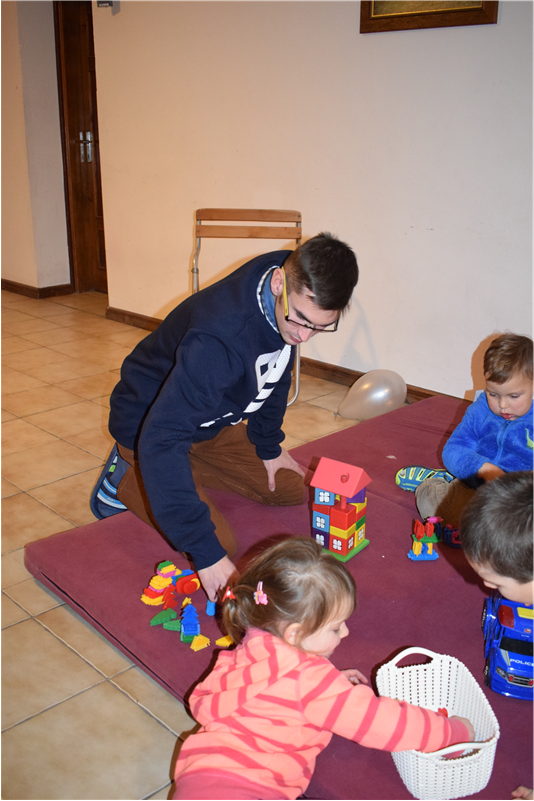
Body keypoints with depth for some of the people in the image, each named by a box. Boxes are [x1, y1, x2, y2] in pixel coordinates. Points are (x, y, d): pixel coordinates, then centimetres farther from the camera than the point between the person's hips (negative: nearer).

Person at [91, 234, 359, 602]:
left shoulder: (299, 302, -16)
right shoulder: (220, 336, -41)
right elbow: (161, 440, -44)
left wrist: (268, 444, 10)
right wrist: (206, 552, -45)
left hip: (210, 421, 8)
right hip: (148, 424, -7)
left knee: (292, 490, 8)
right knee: (220, 544, -19)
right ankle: (125, 480, 4)